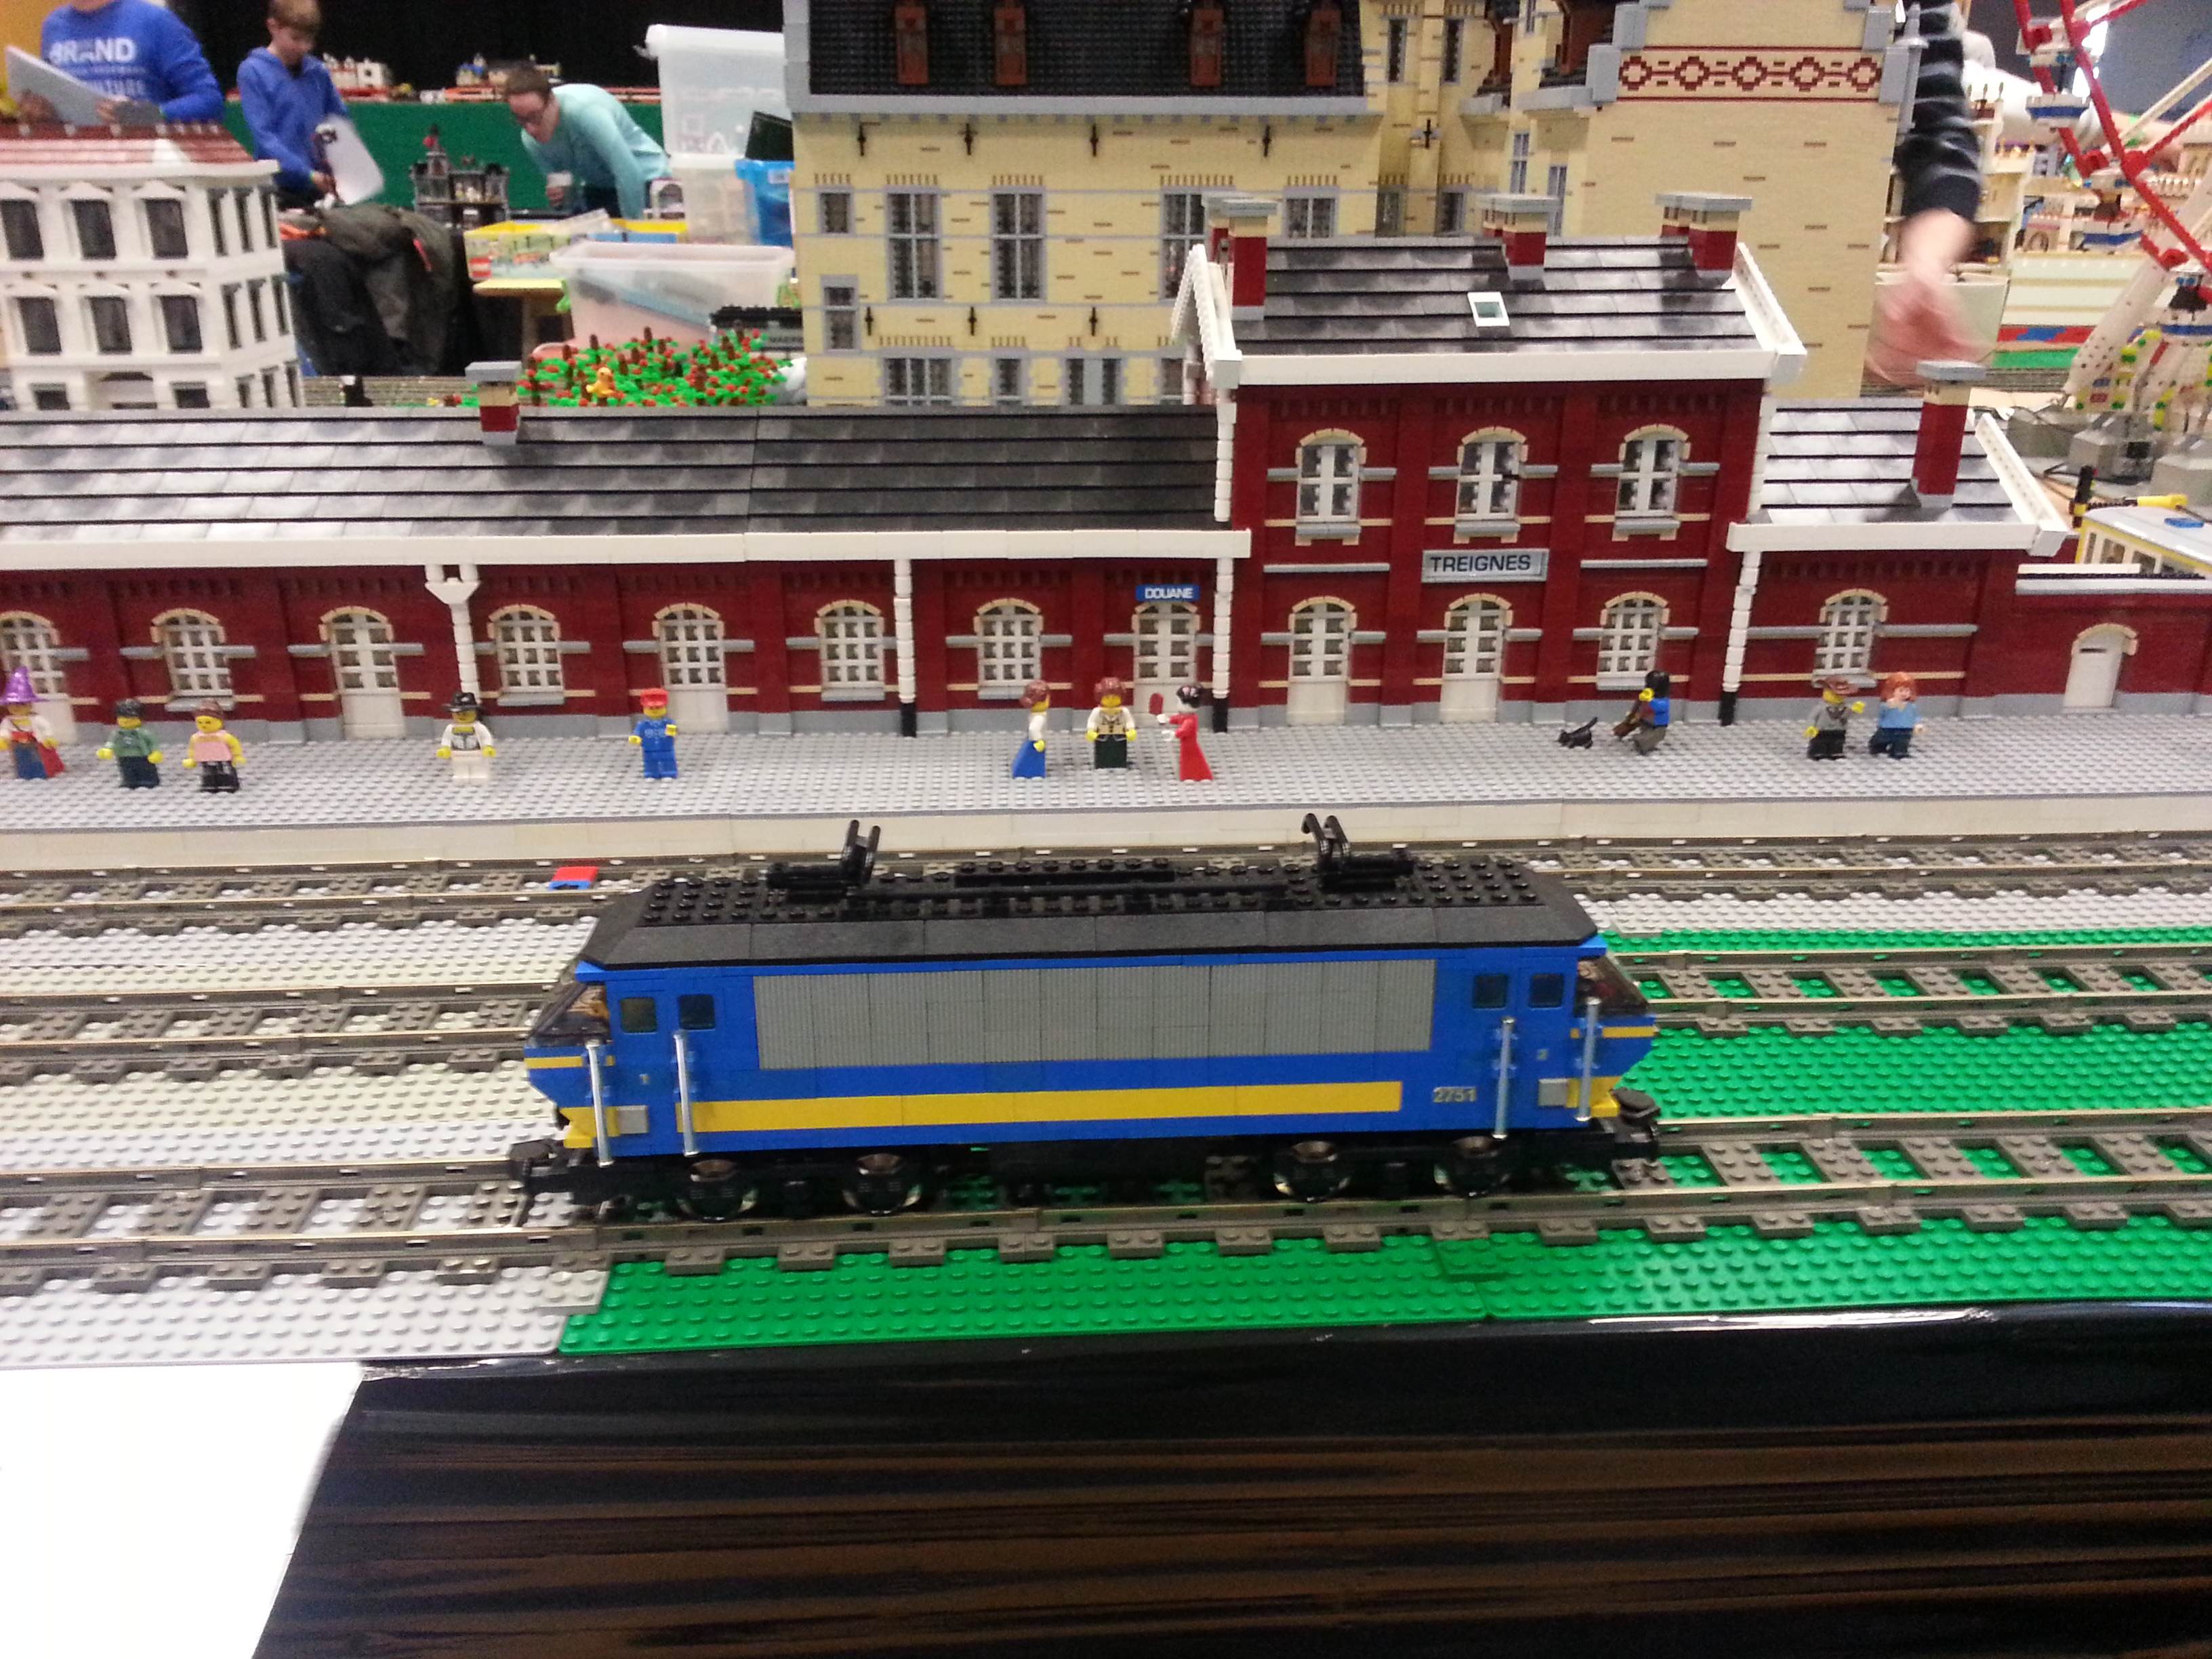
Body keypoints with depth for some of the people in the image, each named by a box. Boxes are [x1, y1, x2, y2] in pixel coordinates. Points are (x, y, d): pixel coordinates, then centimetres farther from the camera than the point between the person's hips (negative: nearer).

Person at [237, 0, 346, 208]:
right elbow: (263, 136, -11)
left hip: (323, 185, 4)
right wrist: (308, 173, -22)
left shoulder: (318, 72, 8)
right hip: (281, 187, -4)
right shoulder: (253, 72, -4)